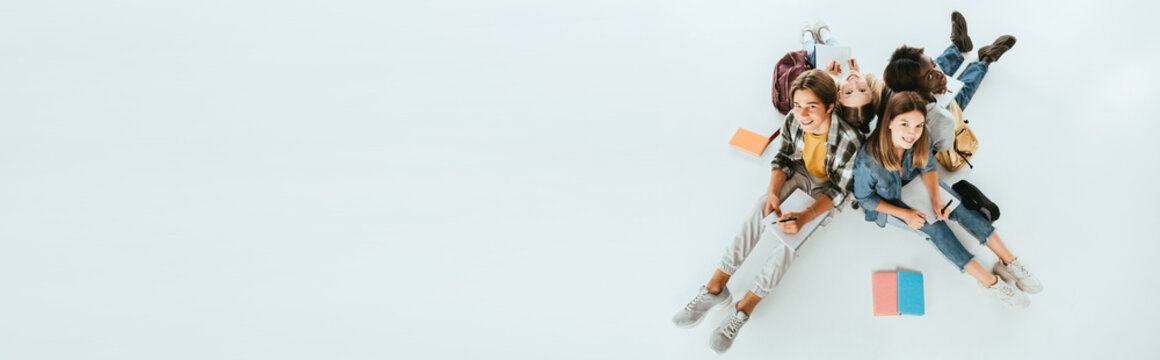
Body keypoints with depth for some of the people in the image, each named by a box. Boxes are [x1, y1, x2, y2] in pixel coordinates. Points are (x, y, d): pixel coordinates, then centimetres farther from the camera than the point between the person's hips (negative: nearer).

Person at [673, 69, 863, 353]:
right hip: (800, 172, 4)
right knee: (761, 208, -22)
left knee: (791, 234, -25)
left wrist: (805, 216, -38)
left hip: (826, 189, -4)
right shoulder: (793, 121, -21)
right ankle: (716, 287, -20)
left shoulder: (849, 140, -34)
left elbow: (840, 189, -24)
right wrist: (773, 192, -25)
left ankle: (744, 308, -17)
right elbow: (783, 159, -5)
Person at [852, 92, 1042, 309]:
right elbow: (864, 197, -21)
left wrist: (936, 198, -21)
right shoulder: (868, 160, -39)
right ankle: (989, 281, -14)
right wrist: (904, 214, -24)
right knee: (932, 226, -19)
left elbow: (927, 165, -5)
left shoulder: (921, 137, -26)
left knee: (960, 207, -11)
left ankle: (1008, 261, -4)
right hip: (886, 201, -4)